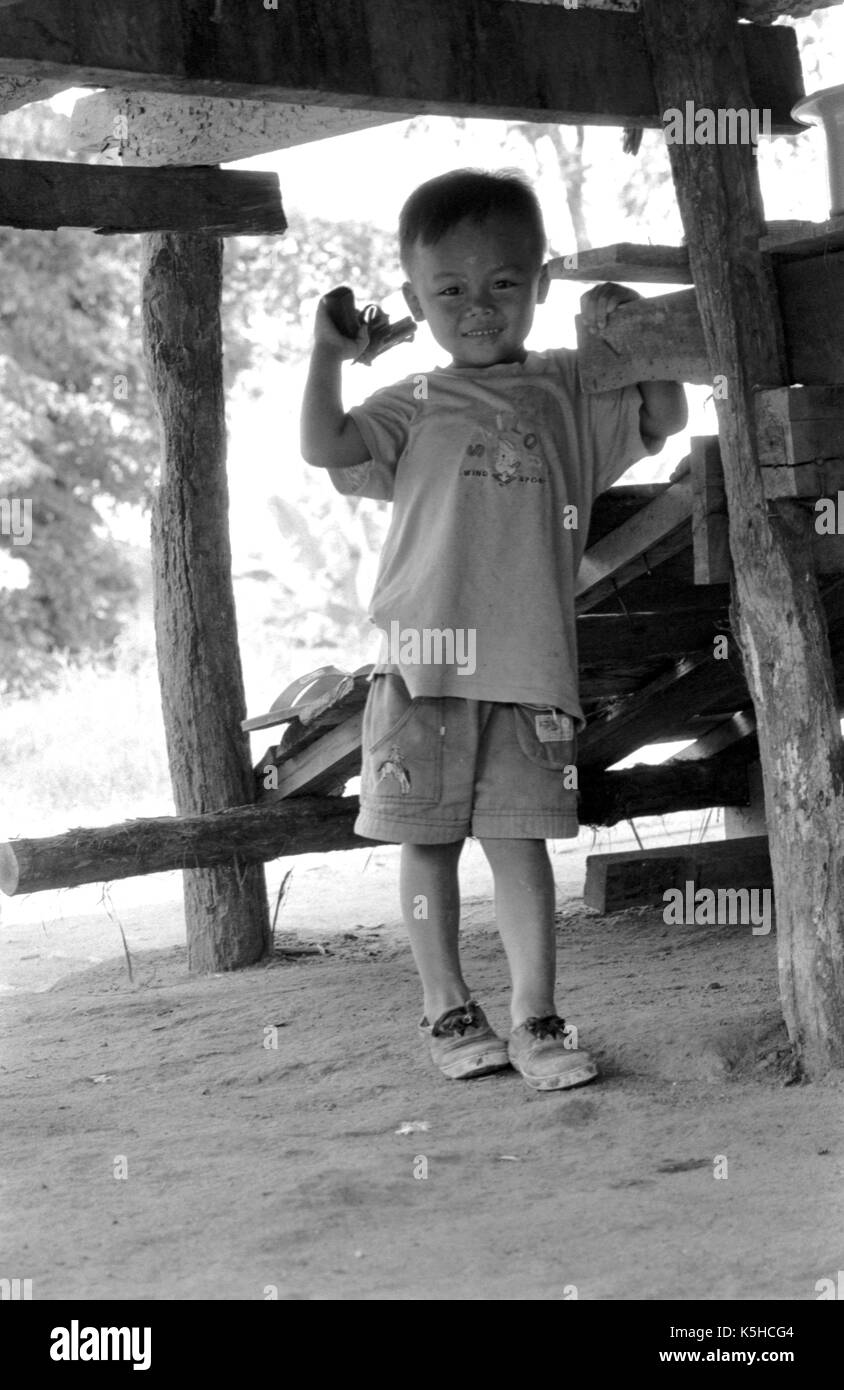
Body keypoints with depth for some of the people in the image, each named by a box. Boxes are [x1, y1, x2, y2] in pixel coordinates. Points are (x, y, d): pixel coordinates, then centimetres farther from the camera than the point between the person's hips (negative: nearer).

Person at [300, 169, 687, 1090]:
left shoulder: (569, 392, 13)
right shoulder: (414, 407, 10)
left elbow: (663, 419, 9)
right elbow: (326, 447, -1)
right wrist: (329, 351, -4)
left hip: (530, 664, 0)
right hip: (422, 660, 0)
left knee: (517, 836, -1)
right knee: (427, 840, 4)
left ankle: (534, 1016, 3)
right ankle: (447, 1008, 15)